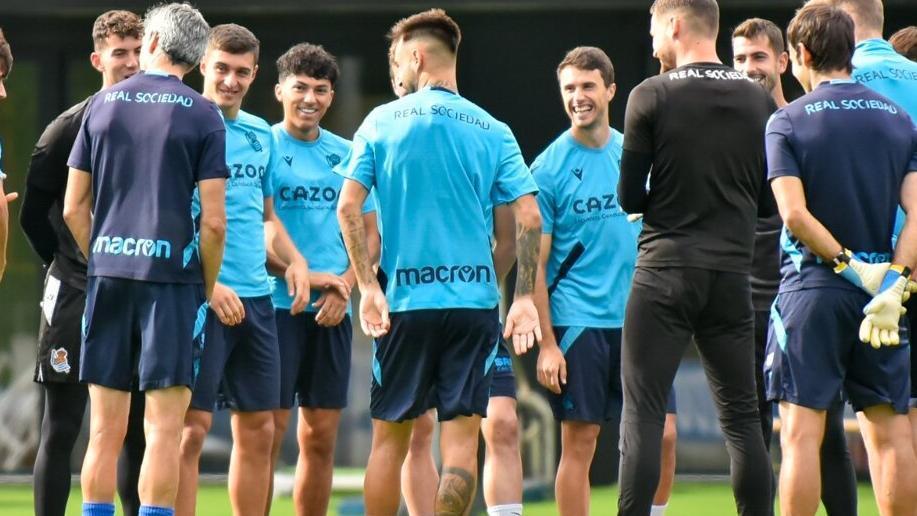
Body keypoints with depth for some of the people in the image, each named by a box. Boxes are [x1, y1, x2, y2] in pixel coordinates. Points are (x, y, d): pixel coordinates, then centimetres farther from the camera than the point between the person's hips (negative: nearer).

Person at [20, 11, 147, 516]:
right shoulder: (70, 128, -4)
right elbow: (34, 214, 0)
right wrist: (70, 267, 1)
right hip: (77, 297, -3)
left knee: (138, 431, 7)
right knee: (61, 428, -3)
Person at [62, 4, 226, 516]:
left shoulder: (102, 104, 8)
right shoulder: (203, 115, -1)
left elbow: (74, 209, 8)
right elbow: (213, 221, -7)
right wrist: (207, 287, 5)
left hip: (108, 276, 3)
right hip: (172, 275, -3)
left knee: (105, 430, 6)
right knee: (164, 429, -2)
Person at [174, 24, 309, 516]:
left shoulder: (260, 135, 14)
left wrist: (295, 260, 7)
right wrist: (207, 283, -18)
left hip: (255, 297, 7)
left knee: (258, 430, 8)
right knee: (192, 427, -9)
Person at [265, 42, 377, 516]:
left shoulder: (346, 154, 12)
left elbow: (371, 233, 14)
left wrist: (343, 287, -4)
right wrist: (306, 276, -15)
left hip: (332, 312, 5)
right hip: (275, 304, -5)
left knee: (321, 437, 6)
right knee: (267, 431, -7)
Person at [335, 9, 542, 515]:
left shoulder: (382, 121, 3)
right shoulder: (493, 132, 6)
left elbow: (347, 207, -5)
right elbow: (529, 217, -2)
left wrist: (368, 287, -4)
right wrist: (524, 298, 0)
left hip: (405, 300, 0)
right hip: (474, 300, 0)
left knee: (389, 437, 8)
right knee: (461, 437, -1)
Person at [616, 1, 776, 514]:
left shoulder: (652, 96, -7)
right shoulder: (758, 100, 4)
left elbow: (629, 197, -4)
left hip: (665, 273, -4)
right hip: (733, 273, 4)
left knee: (643, 413, -2)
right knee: (742, 417, 9)